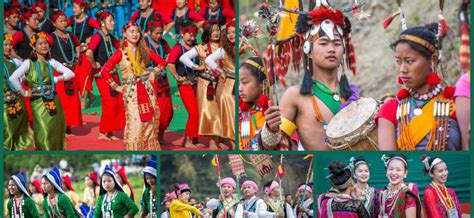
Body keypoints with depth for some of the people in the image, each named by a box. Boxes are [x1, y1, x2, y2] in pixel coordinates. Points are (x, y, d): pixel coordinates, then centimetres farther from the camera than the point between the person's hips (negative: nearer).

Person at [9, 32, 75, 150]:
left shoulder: (51, 62, 6)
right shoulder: (29, 63, -7)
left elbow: (70, 73, 7)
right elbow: (13, 78, -19)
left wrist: (56, 79, -3)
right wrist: (24, 93, -12)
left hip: (54, 101, 4)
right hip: (39, 103, -4)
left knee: (56, 132, 6)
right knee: (44, 133, -6)